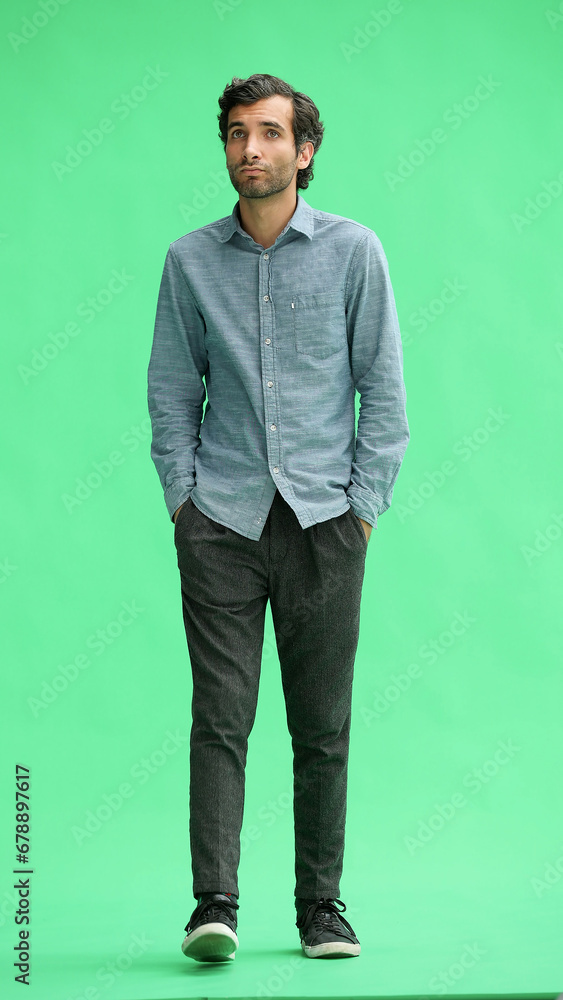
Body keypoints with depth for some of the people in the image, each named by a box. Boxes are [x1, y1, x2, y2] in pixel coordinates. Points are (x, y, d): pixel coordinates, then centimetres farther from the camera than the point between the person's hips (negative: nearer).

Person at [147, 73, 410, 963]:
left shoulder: (353, 251, 3)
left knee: (323, 727, 5)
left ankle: (322, 907, 15)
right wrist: (181, 495, 3)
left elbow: (384, 387, 5)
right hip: (220, 520, 1)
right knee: (221, 716, -7)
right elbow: (171, 389, 12)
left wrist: (365, 502, -1)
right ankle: (214, 905, -6)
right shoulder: (191, 261, 7)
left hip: (323, 519, 0)